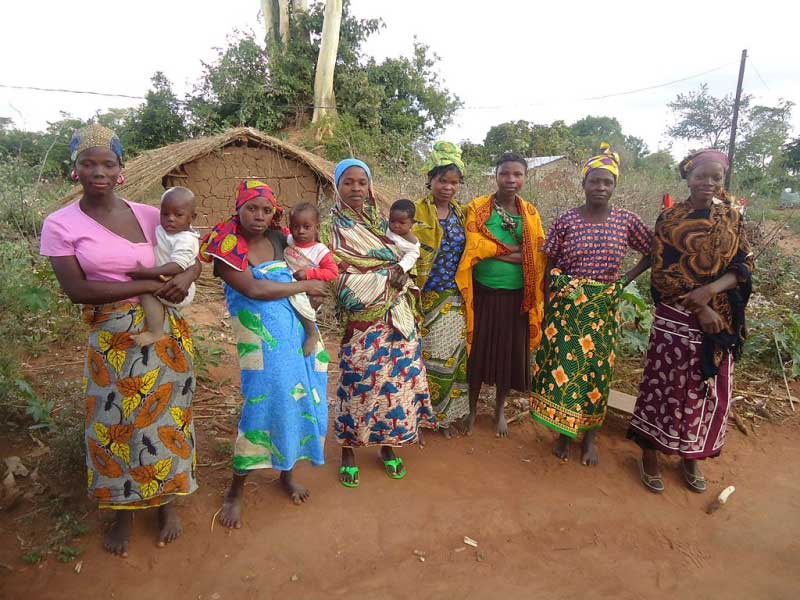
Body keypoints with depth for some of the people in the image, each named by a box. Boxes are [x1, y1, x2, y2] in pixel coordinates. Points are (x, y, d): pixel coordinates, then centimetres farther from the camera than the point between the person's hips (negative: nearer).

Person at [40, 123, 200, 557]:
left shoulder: (147, 215, 1)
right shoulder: (60, 224, -4)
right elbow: (76, 289, -13)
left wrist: (187, 276, -13)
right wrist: (148, 286, -18)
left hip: (163, 333, 2)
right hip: (110, 340, -1)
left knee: (163, 416, 11)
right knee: (116, 422, 10)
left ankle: (167, 501, 32)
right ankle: (123, 510, 32)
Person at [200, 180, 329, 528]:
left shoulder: (278, 239, 7)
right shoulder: (227, 246, -7)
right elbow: (254, 289, -19)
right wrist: (303, 286, -11)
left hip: (298, 332, 5)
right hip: (262, 339, -5)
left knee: (297, 398, 12)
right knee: (262, 404, -3)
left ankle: (287, 470, 36)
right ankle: (236, 490, 19)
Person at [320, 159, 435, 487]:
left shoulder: (379, 220, 13)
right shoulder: (332, 228, -3)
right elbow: (337, 277, -11)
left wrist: (402, 277, -5)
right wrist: (386, 278, -14)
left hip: (397, 315, 5)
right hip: (362, 318, -5)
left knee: (396, 378, 9)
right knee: (358, 382, 1)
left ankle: (387, 444, 27)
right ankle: (348, 451, 20)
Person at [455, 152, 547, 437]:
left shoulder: (530, 213, 4)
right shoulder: (477, 207, -5)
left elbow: (539, 256, -1)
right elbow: (474, 248, -16)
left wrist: (494, 250, -15)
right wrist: (515, 249, -15)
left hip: (516, 296, 2)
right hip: (483, 294, -2)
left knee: (509, 353, 13)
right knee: (478, 351, 9)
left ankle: (499, 410, 35)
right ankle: (472, 409, 32)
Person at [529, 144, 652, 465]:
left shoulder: (626, 220, 0)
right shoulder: (566, 220, -3)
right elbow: (549, 265, 1)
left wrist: (627, 278, -1)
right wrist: (547, 306, -2)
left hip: (603, 305, 1)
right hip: (565, 303, -1)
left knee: (597, 368, 7)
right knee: (563, 364, 2)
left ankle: (589, 437, 23)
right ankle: (564, 432, 21)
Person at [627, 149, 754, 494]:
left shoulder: (732, 219, 5)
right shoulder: (670, 218, -5)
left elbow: (744, 265, 1)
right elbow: (662, 273, -9)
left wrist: (712, 289, -18)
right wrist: (699, 308, -17)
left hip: (721, 320, 4)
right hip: (676, 318, -3)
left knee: (708, 390, 12)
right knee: (666, 386, 3)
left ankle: (690, 457, 30)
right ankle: (650, 454, 20)